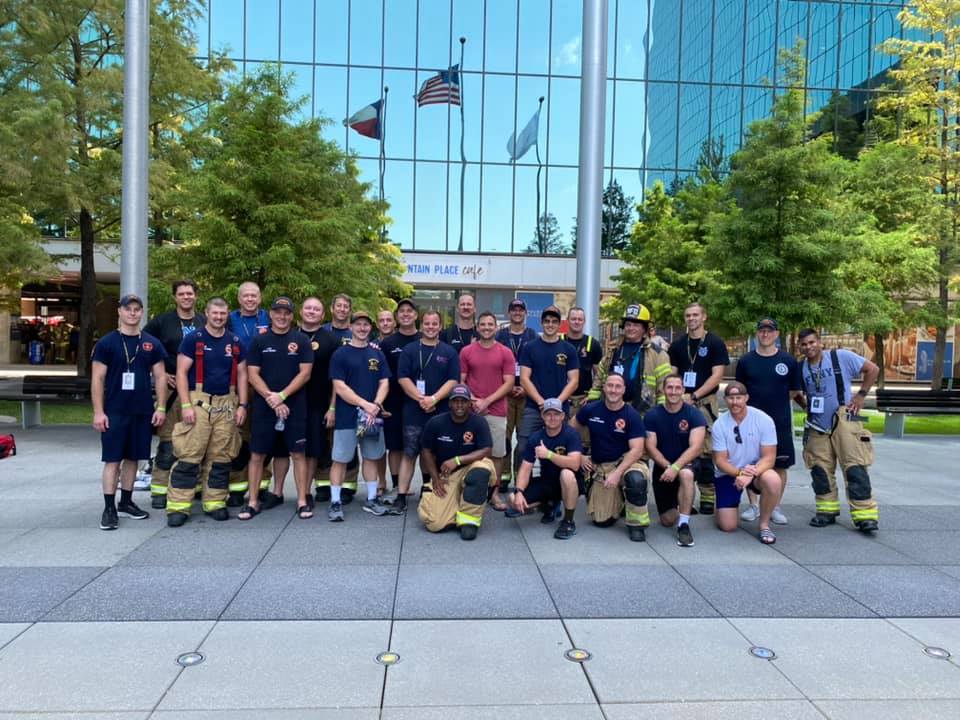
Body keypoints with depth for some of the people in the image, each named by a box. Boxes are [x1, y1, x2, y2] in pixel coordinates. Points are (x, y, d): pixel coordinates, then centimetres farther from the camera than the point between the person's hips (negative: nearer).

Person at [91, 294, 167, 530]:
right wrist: (98, 412, -10)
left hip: (143, 412, 3)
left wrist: (161, 408, 1)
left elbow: (160, 377, 8)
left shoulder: (152, 343, 7)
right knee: (113, 459, -1)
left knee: (132, 458, 11)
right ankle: (109, 508, 5)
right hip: (114, 412, -3)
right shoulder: (106, 342, -1)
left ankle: (126, 502, 23)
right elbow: (97, 379, -3)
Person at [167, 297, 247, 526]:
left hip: (226, 404, 4)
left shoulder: (235, 342, 11)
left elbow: (242, 375, 13)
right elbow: (181, 373, -3)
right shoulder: (193, 339, 0)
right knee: (189, 456, -6)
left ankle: (215, 502, 17)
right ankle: (178, 506, -1)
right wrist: (186, 405, -11)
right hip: (199, 402, -4)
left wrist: (242, 405, 5)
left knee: (220, 457, 7)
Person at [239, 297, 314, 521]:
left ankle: (302, 501, 7)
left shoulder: (301, 340, 3)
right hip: (263, 407, 1)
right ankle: (253, 501, 12)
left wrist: (281, 396, -13)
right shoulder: (259, 341, 6)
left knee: (297, 453, 1)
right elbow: (252, 374, 1)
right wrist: (271, 399, -11)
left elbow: (305, 373, -3)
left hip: (294, 407, -1)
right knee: (257, 454, 2)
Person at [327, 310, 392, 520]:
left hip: (373, 416, 4)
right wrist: (365, 404, -17)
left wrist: (376, 405, -12)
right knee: (340, 460, 0)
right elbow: (339, 387, -10)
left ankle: (371, 500, 22)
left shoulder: (377, 355, 11)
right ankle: (335, 503, 9)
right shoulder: (340, 354, -3)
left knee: (371, 457, 12)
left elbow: (384, 383, 6)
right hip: (347, 416, -4)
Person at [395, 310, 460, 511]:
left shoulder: (449, 352, 7)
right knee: (409, 454, 1)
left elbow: (453, 380, -1)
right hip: (413, 412, -1)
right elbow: (403, 378, -2)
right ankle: (401, 495, 5)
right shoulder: (409, 350, 6)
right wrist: (421, 399, -13)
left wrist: (434, 399, -14)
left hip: (441, 413, 1)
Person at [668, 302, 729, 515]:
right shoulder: (677, 344, 12)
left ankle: (708, 497, 1)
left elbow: (717, 376, -6)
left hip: (705, 404, -3)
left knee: (706, 451, -5)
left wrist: (693, 396, -13)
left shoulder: (715, 344, 1)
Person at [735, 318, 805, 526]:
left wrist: (809, 406, 2)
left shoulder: (789, 361, 3)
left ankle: (776, 507, 18)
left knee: (780, 465, 5)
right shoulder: (746, 361, 5)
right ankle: (753, 505, 17)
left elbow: (795, 392, 11)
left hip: (780, 422, 0)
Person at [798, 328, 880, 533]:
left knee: (855, 469, -10)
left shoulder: (841, 357, -4)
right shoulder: (801, 368, 7)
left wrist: (861, 395, -4)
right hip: (817, 428, 5)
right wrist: (808, 409, 10)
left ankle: (865, 515, -6)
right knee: (820, 471, 7)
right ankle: (827, 511, 20)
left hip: (844, 422, -5)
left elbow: (873, 369, 1)